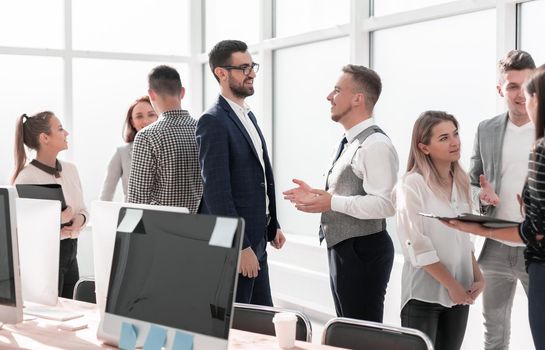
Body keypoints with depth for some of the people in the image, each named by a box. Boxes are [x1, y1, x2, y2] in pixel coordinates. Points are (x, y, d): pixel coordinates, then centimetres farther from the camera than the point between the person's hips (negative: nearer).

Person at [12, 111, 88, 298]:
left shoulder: (70, 169, 6)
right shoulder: (26, 178, -15)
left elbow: (83, 209, 14)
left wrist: (80, 218, -7)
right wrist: (57, 220, -23)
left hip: (70, 252, 7)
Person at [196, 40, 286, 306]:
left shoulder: (247, 115, 15)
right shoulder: (213, 121, -15)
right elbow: (216, 190, -20)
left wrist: (273, 225, 17)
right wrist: (240, 246, -22)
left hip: (256, 237, 9)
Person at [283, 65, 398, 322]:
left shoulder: (376, 145, -18)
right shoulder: (350, 143, 13)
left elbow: (385, 204, -27)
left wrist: (332, 202, -27)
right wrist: (316, 195, 8)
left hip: (363, 251, -10)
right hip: (342, 248, 10)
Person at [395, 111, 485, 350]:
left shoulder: (461, 181, 8)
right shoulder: (412, 184, -13)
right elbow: (418, 247, -16)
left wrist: (478, 277, 3)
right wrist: (451, 285, -14)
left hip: (460, 293, 6)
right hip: (424, 294, -6)